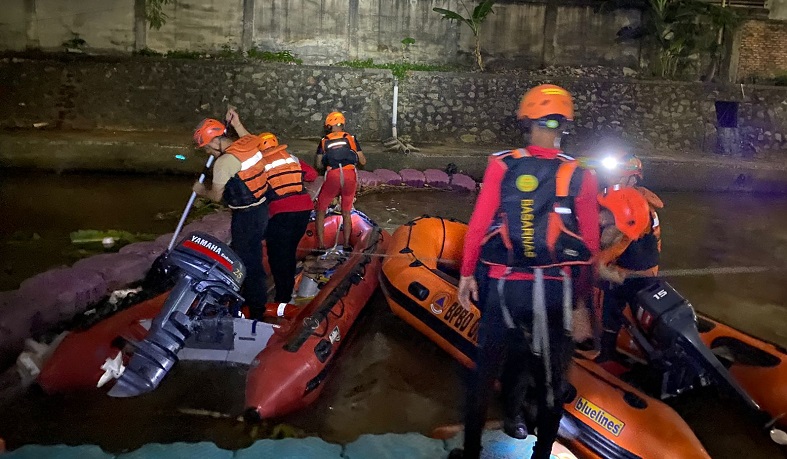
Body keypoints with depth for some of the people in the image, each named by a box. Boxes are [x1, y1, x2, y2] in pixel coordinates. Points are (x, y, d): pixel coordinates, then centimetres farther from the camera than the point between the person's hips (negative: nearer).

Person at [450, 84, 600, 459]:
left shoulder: (502, 165, -5)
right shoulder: (581, 177, -2)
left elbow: (478, 223, -4)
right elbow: (589, 247, -2)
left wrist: (467, 274, 7)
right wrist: (581, 304, 6)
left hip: (503, 285, 0)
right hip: (555, 291, 0)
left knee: (485, 370, 15)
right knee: (550, 378, 17)